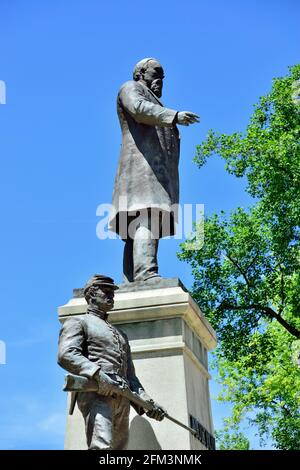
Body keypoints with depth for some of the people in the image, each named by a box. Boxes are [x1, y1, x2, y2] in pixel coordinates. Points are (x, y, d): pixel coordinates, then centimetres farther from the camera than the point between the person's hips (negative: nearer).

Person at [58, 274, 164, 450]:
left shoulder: (121, 335, 34)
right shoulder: (77, 323, 12)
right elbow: (66, 355, -8)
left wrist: (147, 401, 10)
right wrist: (98, 376, -22)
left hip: (122, 399, 7)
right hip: (95, 393, -7)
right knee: (101, 446, -26)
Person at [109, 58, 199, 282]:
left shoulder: (154, 104, 39)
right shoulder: (130, 89, 14)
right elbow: (139, 108, -11)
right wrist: (174, 116, -22)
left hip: (159, 172, 8)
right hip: (142, 163, -8)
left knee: (139, 228, -6)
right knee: (148, 217, -27)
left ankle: (131, 284, -16)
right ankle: (146, 273, -42)